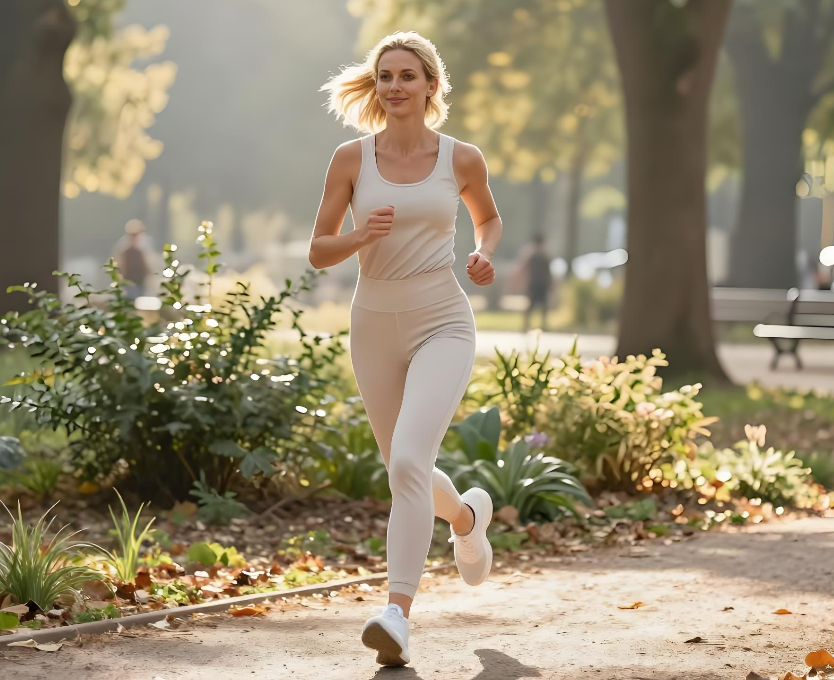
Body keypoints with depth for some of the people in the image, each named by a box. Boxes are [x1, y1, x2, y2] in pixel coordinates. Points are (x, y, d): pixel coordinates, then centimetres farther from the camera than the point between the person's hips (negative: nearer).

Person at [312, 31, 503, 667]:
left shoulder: (462, 159, -1)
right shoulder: (351, 158, -1)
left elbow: (489, 216, 19)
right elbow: (318, 251, 3)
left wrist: (484, 254, -2)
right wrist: (360, 236, -18)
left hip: (442, 325, -3)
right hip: (375, 326, 3)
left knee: (408, 460, -23)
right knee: (406, 470, 16)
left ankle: (398, 615, -23)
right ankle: (468, 515, 51)